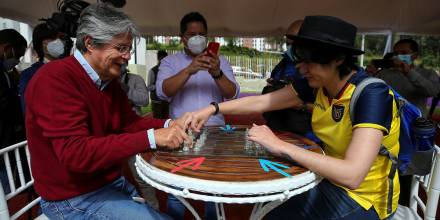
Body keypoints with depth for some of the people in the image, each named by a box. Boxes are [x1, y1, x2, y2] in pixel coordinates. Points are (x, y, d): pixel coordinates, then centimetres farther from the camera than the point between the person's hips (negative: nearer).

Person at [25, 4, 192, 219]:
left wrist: (168, 125, -12)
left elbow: (129, 122, 6)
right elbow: (76, 153, -30)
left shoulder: (110, 80, 6)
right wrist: (151, 137, -33)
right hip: (75, 197, -8)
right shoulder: (54, 79, -22)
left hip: (111, 183, 8)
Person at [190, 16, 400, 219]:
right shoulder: (318, 85, -8)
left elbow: (352, 175, -39)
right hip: (331, 183, 5)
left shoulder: (372, 95, -28)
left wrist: (281, 147, -37)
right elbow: (261, 102, -3)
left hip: (365, 200, -5)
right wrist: (212, 109, -10)